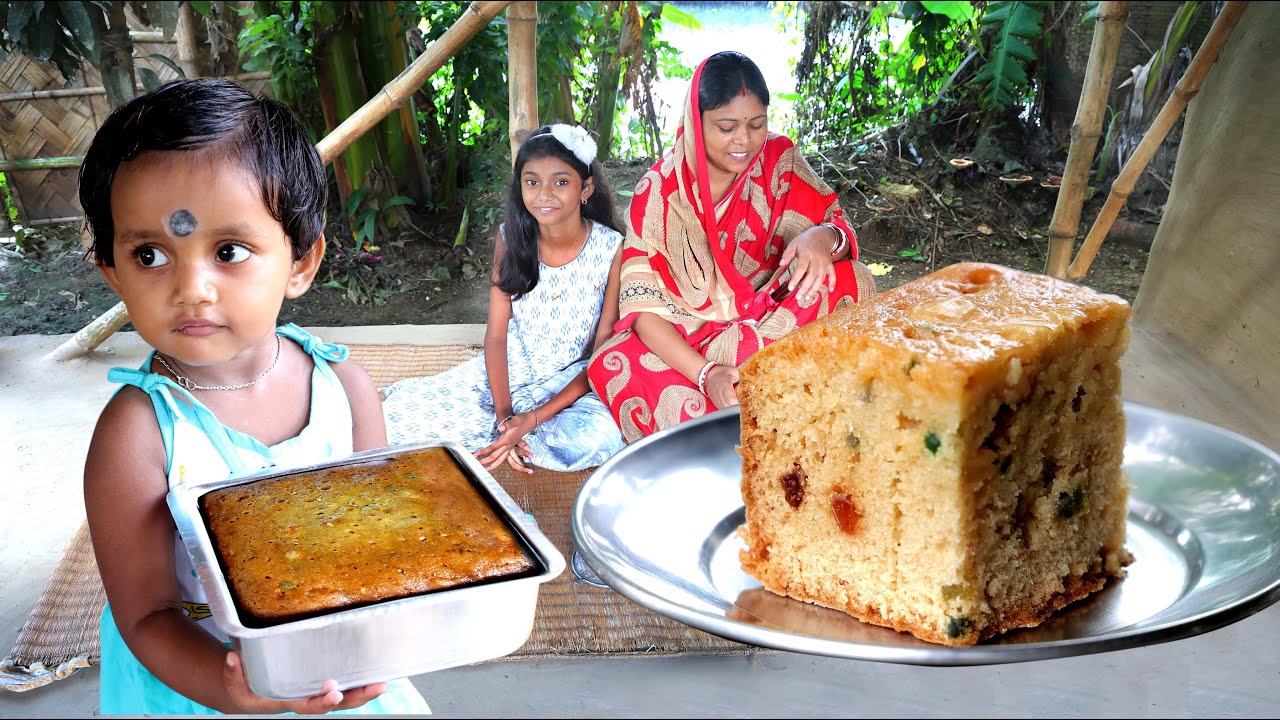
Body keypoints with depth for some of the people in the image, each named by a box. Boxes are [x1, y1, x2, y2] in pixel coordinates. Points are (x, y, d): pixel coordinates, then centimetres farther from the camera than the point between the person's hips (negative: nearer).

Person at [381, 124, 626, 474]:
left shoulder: (613, 249, -16)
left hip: (576, 381, -1)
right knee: (400, 413, -19)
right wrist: (504, 415, -21)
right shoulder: (510, 239, -7)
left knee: (596, 435, -37)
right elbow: (496, 334, -6)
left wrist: (536, 417, -23)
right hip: (512, 368, 1)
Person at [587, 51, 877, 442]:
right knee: (613, 364, -32)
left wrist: (824, 237, -35)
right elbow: (643, 304, -16)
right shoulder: (658, 192, -10)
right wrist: (705, 374, -32)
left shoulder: (779, 161, -3)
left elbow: (838, 229, -7)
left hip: (769, 324, 3)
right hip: (684, 341, -2)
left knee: (850, 279, -24)